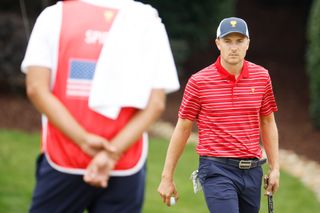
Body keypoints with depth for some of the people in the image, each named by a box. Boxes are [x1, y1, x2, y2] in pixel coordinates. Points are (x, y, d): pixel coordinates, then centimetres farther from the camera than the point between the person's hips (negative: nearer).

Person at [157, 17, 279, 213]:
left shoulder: (262, 77, 6)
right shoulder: (199, 81, -3)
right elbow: (182, 129, 2)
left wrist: (275, 168, 11)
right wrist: (167, 177, 2)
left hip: (252, 170, 5)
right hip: (217, 170, -4)